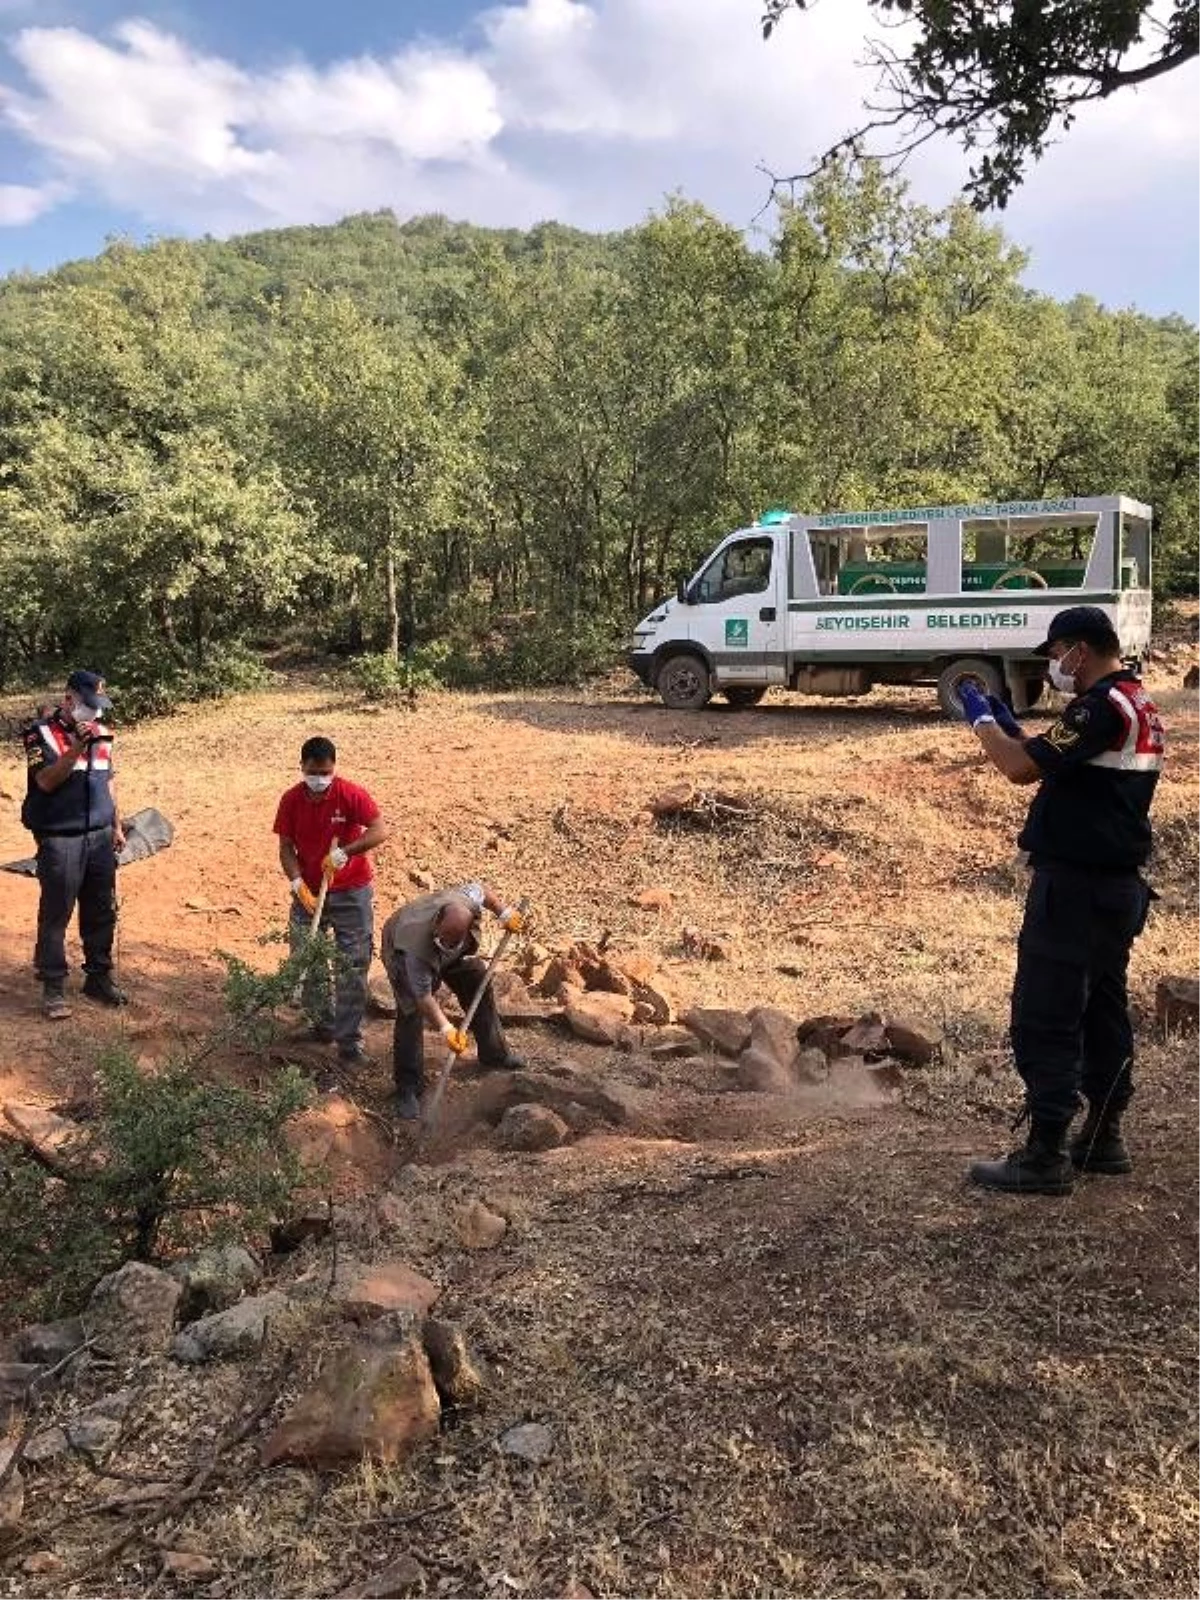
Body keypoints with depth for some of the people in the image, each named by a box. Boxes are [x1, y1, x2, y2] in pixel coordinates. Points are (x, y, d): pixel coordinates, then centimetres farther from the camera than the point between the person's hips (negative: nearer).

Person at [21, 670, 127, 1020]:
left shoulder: (101, 732, 11)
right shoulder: (41, 732, -7)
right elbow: (46, 781, -18)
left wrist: (117, 826, 18)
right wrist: (76, 749, -27)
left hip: (100, 836, 5)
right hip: (59, 839, -5)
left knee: (102, 912, 10)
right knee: (56, 913, 0)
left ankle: (99, 977, 22)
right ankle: (53, 987, 7)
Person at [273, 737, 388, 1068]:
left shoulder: (351, 795, -15)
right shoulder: (291, 800, -6)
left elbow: (380, 831, -24)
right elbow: (286, 848, -3)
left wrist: (343, 853, -34)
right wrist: (298, 884, -19)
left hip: (351, 892, -3)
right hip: (308, 891, 3)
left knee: (353, 967, -2)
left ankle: (349, 1040, 5)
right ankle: (322, 1021, 32)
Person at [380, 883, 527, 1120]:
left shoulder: (467, 899, -39)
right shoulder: (416, 947, -47)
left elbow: (481, 889, -12)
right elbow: (423, 996, -37)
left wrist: (505, 913, -8)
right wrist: (445, 1029, -42)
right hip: (403, 951, -6)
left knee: (479, 987, 9)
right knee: (411, 1013, -18)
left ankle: (494, 1054, 31)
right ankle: (407, 1088, -9)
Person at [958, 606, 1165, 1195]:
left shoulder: (1103, 706, -18)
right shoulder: (1138, 704, 14)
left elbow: (1023, 768, -23)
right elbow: (1057, 765, 19)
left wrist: (983, 721, -7)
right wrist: (1009, 724, 13)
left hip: (1074, 886, -10)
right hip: (1116, 886, 10)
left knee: (1044, 1023, -5)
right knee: (1103, 1013, 17)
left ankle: (1045, 1157, 0)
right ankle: (1104, 1139, 27)